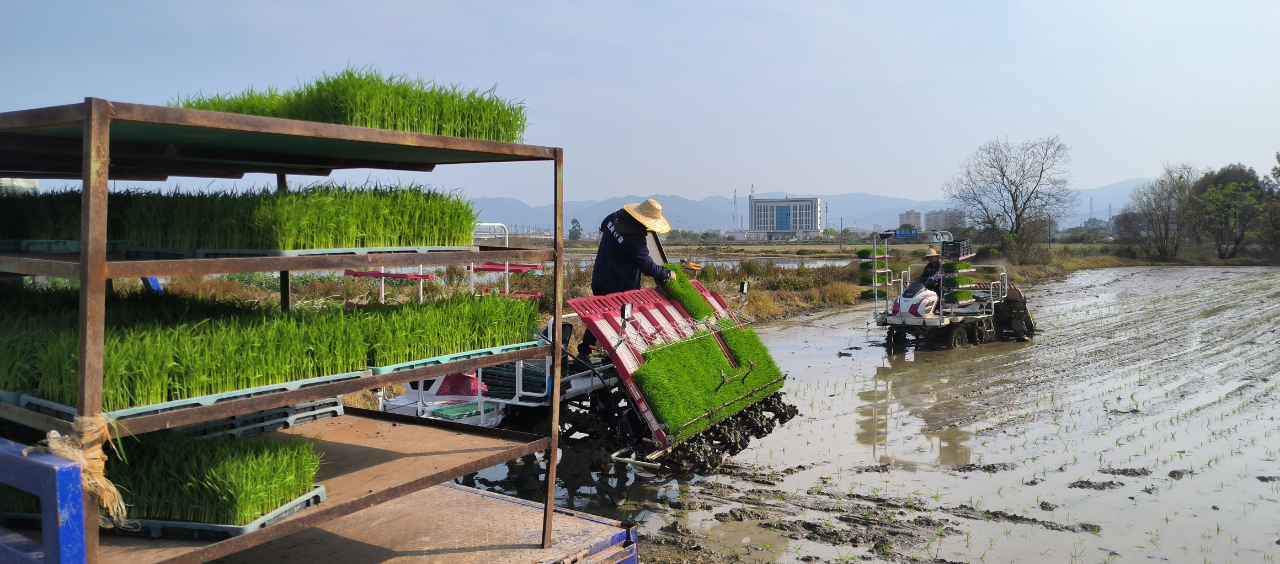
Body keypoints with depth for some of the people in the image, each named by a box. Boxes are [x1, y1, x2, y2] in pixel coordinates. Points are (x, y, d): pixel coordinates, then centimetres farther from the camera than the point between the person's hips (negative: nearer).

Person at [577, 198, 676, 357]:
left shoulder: (613, 218, 0)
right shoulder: (635, 237, -25)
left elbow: (602, 228, 24)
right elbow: (646, 265, -20)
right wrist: (667, 274, -7)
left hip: (599, 280, 9)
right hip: (619, 288, -9)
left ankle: (584, 351, 29)